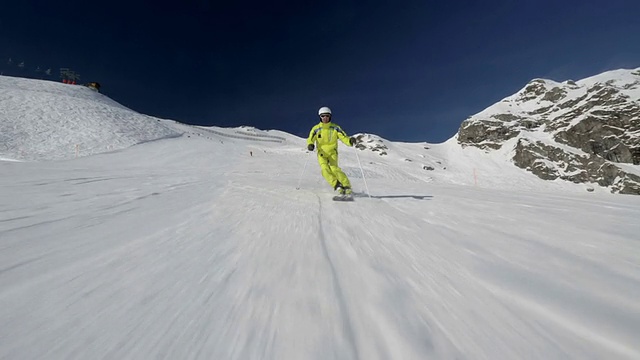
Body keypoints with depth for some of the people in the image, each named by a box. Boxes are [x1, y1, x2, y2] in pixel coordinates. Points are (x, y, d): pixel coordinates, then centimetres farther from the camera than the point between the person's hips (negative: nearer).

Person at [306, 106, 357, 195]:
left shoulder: (335, 127, -2)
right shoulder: (316, 129, -1)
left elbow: (344, 137, -8)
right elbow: (310, 139, -9)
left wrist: (350, 141, -30)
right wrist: (310, 145, -33)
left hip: (332, 152, -1)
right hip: (321, 153, 1)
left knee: (334, 168, -24)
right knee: (325, 169, -24)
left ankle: (347, 186, -14)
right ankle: (337, 185, -18)